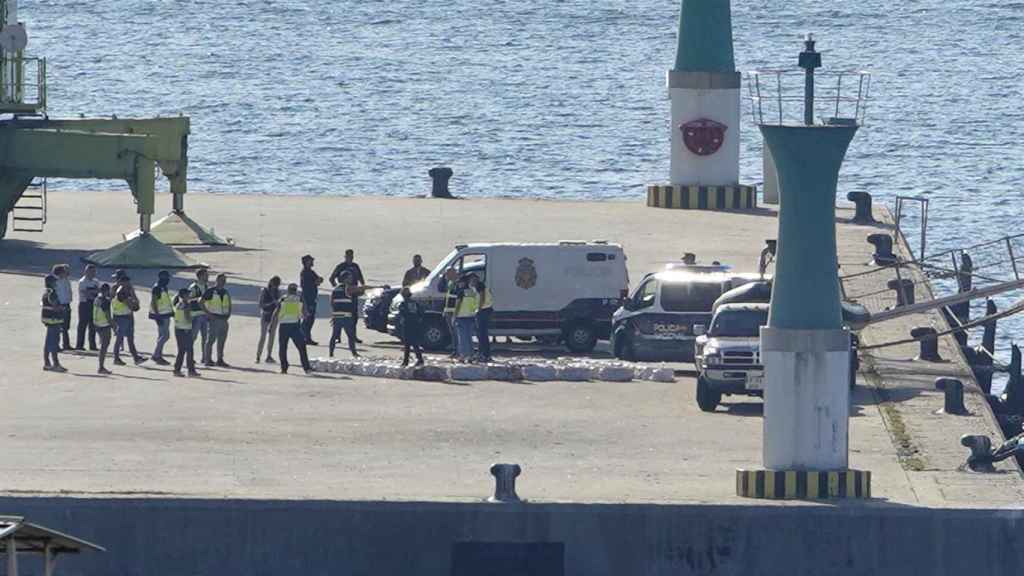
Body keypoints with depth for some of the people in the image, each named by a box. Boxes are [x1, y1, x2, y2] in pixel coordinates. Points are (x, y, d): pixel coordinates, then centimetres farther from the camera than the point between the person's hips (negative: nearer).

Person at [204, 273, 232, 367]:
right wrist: (208, 313, -13)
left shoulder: (225, 292, 15)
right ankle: (208, 360, -2)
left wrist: (229, 313, 8)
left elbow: (229, 304, 26)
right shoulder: (211, 291, -4)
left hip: (223, 318, 6)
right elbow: (202, 302, -7)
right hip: (214, 318, -6)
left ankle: (220, 360, 15)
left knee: (222, 340, 8)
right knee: (211, 339, -5)